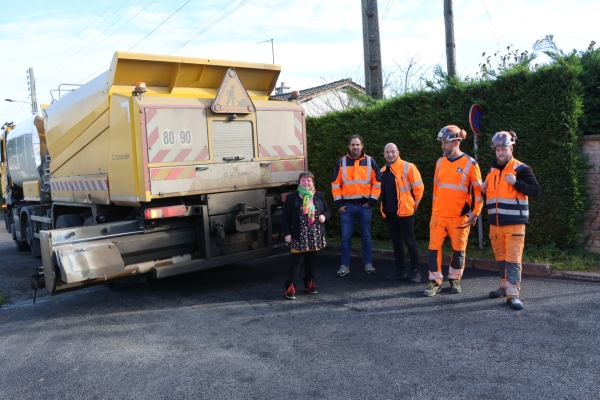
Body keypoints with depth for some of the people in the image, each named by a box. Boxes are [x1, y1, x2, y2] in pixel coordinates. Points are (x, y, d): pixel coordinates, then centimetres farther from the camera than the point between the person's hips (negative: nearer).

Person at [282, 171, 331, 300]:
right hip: (298, 236, -3)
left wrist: (324, 216, -8)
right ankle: (290, 287, -1)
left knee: (311, 260, 13)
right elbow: (285, 217, -2)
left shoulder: (320, 196, 7)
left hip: (315, 236, 4)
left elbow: (327, 211, 15)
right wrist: (287, 233, -8)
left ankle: (309, 283, 28)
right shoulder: (292, 197, -3)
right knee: (296, 261, -4)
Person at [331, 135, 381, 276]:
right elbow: (335, 184, 3)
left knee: (366, 236, 8)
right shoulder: (341, 162, 3)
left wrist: (372, 201, -3)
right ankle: (345, 265, 11)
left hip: (364, 205, 0)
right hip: (347, 205, 0)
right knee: (346, 237, 3)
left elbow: (377, 183, 4)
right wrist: (339, 203, -4)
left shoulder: (370, 162, 3)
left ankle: (368, 264, 19)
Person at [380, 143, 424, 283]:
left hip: (405, 210, -6)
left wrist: (414, 203, -2)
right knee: (396, 241, 13)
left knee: (409, 241, -1)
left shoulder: (408, 167, -9)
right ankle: (400, 270, 22)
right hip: (389, 212, 7)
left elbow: (418, 186, -8)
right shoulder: (383, 171, 12)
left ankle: (415, 271, 8)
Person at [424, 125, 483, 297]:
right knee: (434, 247, -1)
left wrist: (475, 213, -7)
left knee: (458, 249, 8)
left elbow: (479, 190, -2)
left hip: (459, 216, -3)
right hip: (438, 215, 3)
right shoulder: (440, 162, 9)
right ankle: (435, 281, 9)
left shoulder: (470, 163, -5)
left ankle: (455, 280, 25)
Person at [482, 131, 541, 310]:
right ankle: (506, 286, 26)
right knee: (501, 258, 14)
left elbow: (536, 191, -13)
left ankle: (513, 293, -7)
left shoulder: (521, 169, -6)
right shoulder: (492, 170, 14)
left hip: (514, 223, -6)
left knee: (513, 258, -8)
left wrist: (516, 183, -24)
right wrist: (484, 191, 4)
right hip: (495, 223, 6)